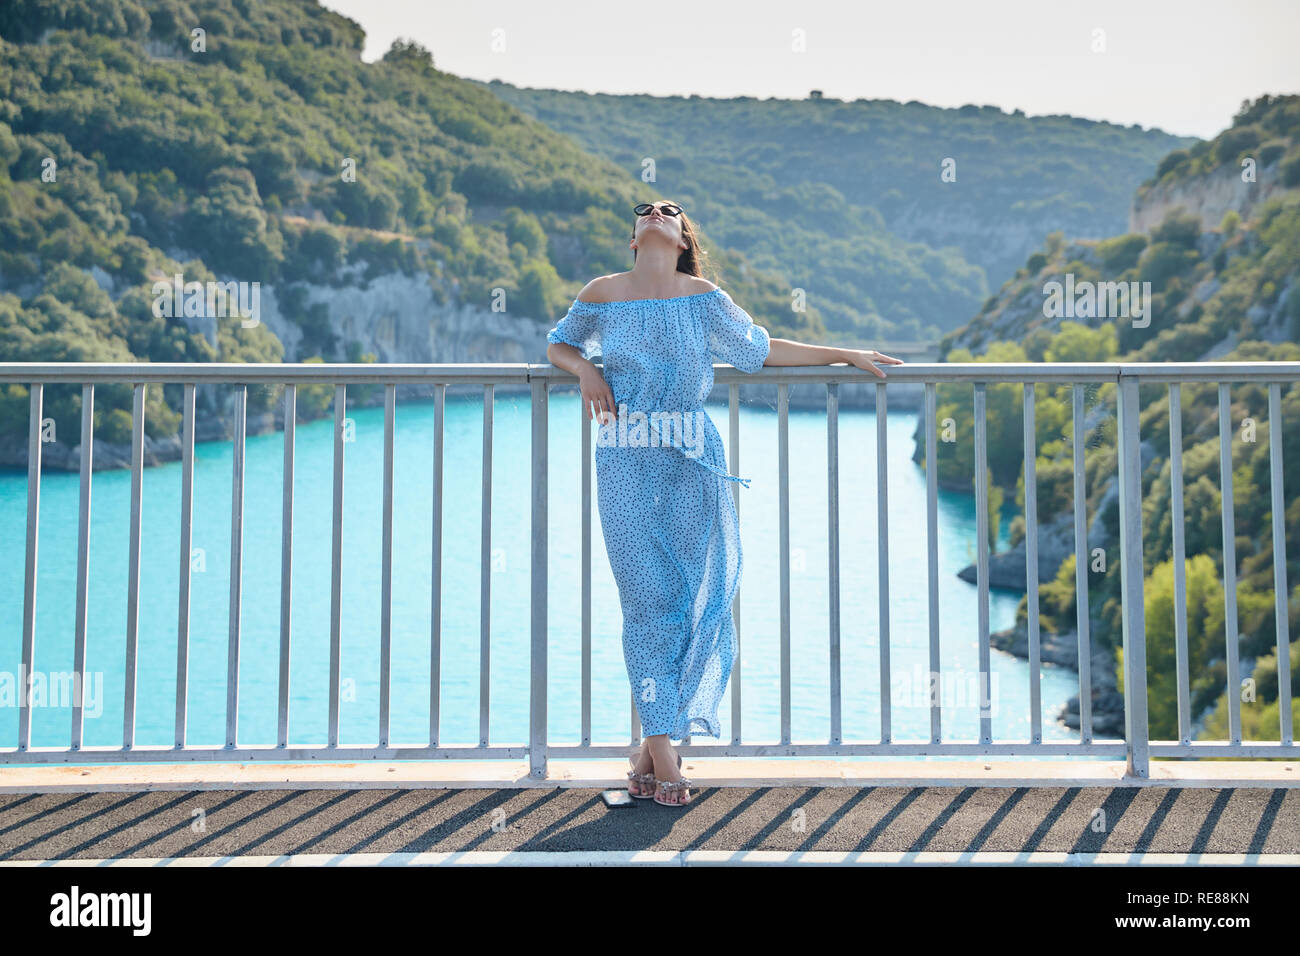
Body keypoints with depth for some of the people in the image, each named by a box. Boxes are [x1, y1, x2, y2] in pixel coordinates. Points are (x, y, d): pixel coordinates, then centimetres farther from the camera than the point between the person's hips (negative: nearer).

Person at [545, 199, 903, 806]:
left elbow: (761, 350, 17)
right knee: (649, 601, -4)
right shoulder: (602, 295, 6)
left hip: (692, 464, 1)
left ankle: (655, 744, 10)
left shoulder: (703, 299, 6)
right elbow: (558, 344, 22)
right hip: (627, 465, -1)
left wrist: (846, 355, 17)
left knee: (692, 602, -2)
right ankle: (662, 755, 1)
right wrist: (586, 369, 0)